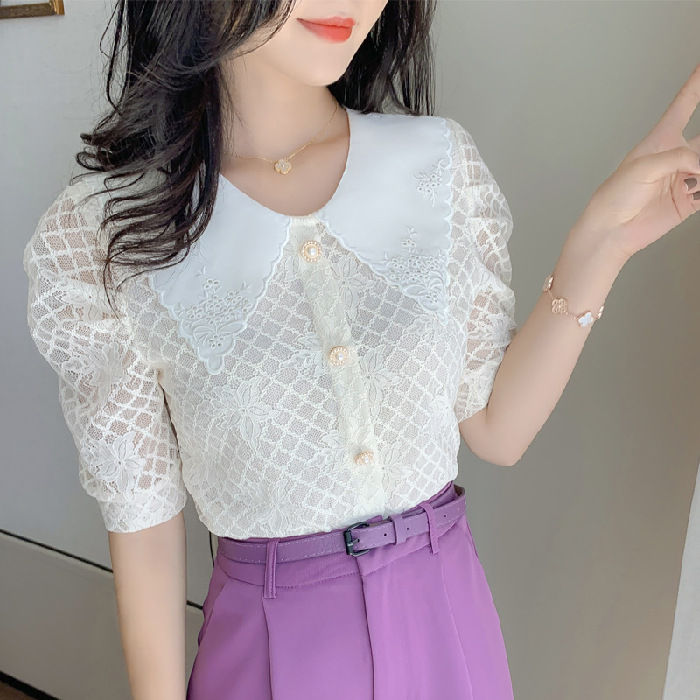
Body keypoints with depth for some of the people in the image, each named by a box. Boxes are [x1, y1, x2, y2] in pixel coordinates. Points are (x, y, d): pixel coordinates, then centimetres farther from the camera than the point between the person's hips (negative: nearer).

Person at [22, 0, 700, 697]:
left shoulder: (442, 162, -7)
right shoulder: (93, 236, -15)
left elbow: (496, 431, -5)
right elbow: (143, 520, -8)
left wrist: (599, 245, -14)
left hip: (447, 612, 4)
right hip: (273, 639, -2)